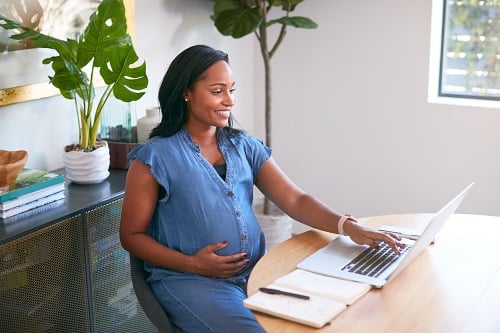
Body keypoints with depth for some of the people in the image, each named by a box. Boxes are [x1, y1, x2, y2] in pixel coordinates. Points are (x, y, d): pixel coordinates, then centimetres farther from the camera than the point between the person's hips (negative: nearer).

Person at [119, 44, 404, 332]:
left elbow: (295, 201, 1)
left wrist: (347, 226, -17)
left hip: (256, 272, 5)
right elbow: (132, 235, -1)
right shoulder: (155, 157, -4)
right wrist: (192, 264, -14)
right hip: (189, 279, -4)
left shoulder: (245, 147, 9)